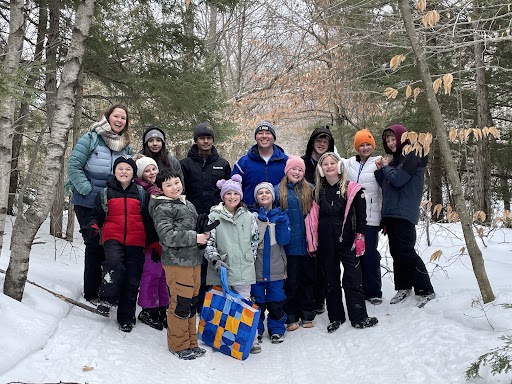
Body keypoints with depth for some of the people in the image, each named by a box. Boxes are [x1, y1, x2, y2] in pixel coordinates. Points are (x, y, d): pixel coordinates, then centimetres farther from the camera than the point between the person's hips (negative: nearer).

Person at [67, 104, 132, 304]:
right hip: (88, 203, -4)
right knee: (94, 245, -1)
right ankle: (92, 293, 11)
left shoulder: (126, 146, 9)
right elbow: (74, 165, -9)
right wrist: (87, 190, -16)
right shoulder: (91, 139, -5)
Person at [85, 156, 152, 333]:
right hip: (113, 238, -1)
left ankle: (126, 318, 16)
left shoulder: (141, 193, 10)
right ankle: (107, 298, -11)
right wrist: (93, 226, -8)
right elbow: (97, 215, 16)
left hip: (135, 241, 1)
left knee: (132, 280, 2)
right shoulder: (105, 193, 8)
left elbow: (147, 219, 14)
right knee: (114, 262, -32)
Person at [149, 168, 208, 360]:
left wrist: (204, 232, 10)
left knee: (192, 303, 15)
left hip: (194, 261, 8)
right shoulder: (162, 208, -10)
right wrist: (194, 238, -16)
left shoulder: (188, 205, 17)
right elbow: (167, 236, -20)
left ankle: (191, 342, 28)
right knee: (180, 304, -3)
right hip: (177, 263, -8)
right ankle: (178, 345, 13)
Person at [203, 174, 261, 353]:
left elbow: (255, 239, 15)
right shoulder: (214, 216, -1)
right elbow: (208, 241, -2)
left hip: (244, 269, 1)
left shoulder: (249, 216, 6)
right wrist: (215, 259, -13)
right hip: (221, 268, -1)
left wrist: (250, 258, 11)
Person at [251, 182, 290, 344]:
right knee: (257, 302, 7)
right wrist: (260, 220, -19)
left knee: (276, 302, 8)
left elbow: (284, 240, -1)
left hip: (276, 268, 1)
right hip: (256, 268, -1)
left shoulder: (281, 215, 7)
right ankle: (256, 329, 23)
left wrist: (281, 224, -17)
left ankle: (277, 330, 24)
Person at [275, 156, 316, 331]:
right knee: (291, 281, 3)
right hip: (289, 245, -2)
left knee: (308, 279, 10)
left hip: (307, 243, 2)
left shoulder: (310, 190, 6)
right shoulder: (278, 191, 1)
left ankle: (307, 314, 23)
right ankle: (292, 317, 15)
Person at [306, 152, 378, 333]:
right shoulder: (318, 191, 7)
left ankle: (359, 317, 11)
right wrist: (313, 243, 7)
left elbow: (361, 216, -3)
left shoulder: (352, 189, -2)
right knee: (331, 280, 11)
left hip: (347, 241, -3)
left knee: (353, 279, -1)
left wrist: (360, 239, -8)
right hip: (326, 243, 3)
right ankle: (335, 317, 22)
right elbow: (314, 218, 11)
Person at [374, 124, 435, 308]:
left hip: (404, 213, -9)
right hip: (391, 212, 9)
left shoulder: (412, 155, -6)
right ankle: (403, 287, 21)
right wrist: (379, 170, 3)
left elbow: (397, 179, -16)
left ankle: (426, 291, -1)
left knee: (406, 252, -10)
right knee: (396, 252, 10)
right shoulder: (395, 158, 20)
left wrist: (386, 167, 0)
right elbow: (385, 184, 18)